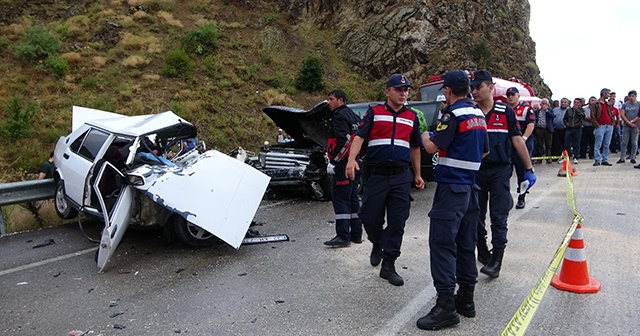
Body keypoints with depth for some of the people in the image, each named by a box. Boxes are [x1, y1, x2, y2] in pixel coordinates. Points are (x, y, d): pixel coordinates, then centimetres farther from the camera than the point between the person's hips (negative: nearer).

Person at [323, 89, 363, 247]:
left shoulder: (339, 115, -10)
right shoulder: (353, 115, 20)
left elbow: (344, 140, -23)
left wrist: (333, 161, -21)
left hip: (344, 163, -10)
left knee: (340, 198, -7)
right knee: (352, 198, 14)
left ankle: (343, 236, -8)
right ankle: (356, 234, 20)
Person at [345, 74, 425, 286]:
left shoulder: (412, 117, 14)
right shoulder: (374, 113, 4)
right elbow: (359, 136, -8)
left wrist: (417, 175, 21)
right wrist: (352, 159, -25)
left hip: (401, 177, 3)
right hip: (376, 175, -2)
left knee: (397, 223, 2)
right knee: (370, 218, 2)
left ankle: (388, 266, 13)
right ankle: (377, 245, 35)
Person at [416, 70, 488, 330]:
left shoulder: (453, 113, -13)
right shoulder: (479, 114, 14)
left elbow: (432, 146, -15)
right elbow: (484, 151, 21)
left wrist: (426, 136, 5)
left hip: (451, 187, -9)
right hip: (471, 187, 9)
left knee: (442, 243, -7)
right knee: (466, 244, 13)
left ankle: (446, 306, -7)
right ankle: (466, 299, 22)